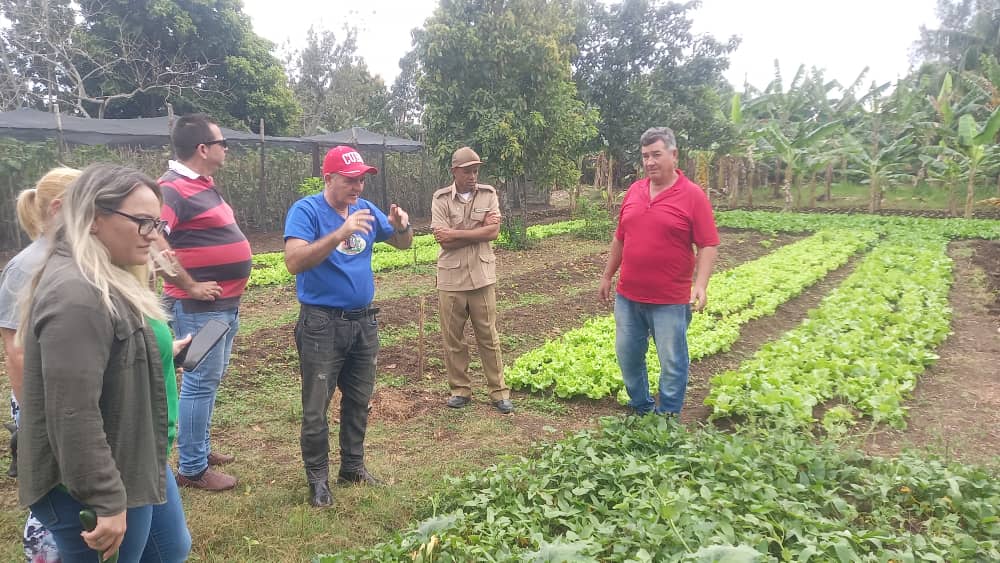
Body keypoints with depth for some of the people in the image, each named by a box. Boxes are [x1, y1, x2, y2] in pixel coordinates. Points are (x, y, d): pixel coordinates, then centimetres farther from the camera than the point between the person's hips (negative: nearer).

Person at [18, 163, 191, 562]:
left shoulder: (104, 281, 8)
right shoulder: (75, 294, -27)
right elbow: (74, 416, -30)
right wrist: (106, 503, -27)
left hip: (136, 464, 10)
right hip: (93, 489, -10)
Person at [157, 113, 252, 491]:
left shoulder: (203, 186, 13)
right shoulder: (174, 189, -18)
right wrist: (189, 287, -23)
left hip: (224, 304, 10)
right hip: (200, 307, -10)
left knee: (209, 380, 19)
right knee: (201, 383, -1)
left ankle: (198, 448, 34)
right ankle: (192, 468, 11)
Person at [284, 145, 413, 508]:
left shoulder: (366, 209, 5)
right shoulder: (306, 211, -13)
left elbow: (403, 244, 14)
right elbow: (294, 261, -27)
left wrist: (402, 226, -10)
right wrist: (340, 233, -36)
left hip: (364, 322, 6)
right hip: (322, 324, -6)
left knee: (359, 401, 17)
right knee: (316, 408, 2)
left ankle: (353, 466, 33)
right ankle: (318, 478, 19)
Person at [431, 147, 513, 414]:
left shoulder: (489, 194, 2)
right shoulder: (441, 199, -3)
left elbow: (493, 232, -10)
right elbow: (444, 240, -12)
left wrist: (456, 233, -12)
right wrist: (479, 230, -11)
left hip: (482, 277, 0)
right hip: (451, 279, 0)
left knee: (489, 336, 8)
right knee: (452, 338, 9)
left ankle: (499, 391, 17)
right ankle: (460, 389, 24)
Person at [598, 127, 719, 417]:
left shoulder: (692, 195, -8)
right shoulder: (634, 191, 7)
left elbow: (708, 245, -10)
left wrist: (701, 284, -22)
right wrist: (607, 276, 18)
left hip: (671, 300, -5)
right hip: (628, 296, 6)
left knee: (672, 364, 5)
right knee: (627, 356, 15)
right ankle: (641, 409, 35)